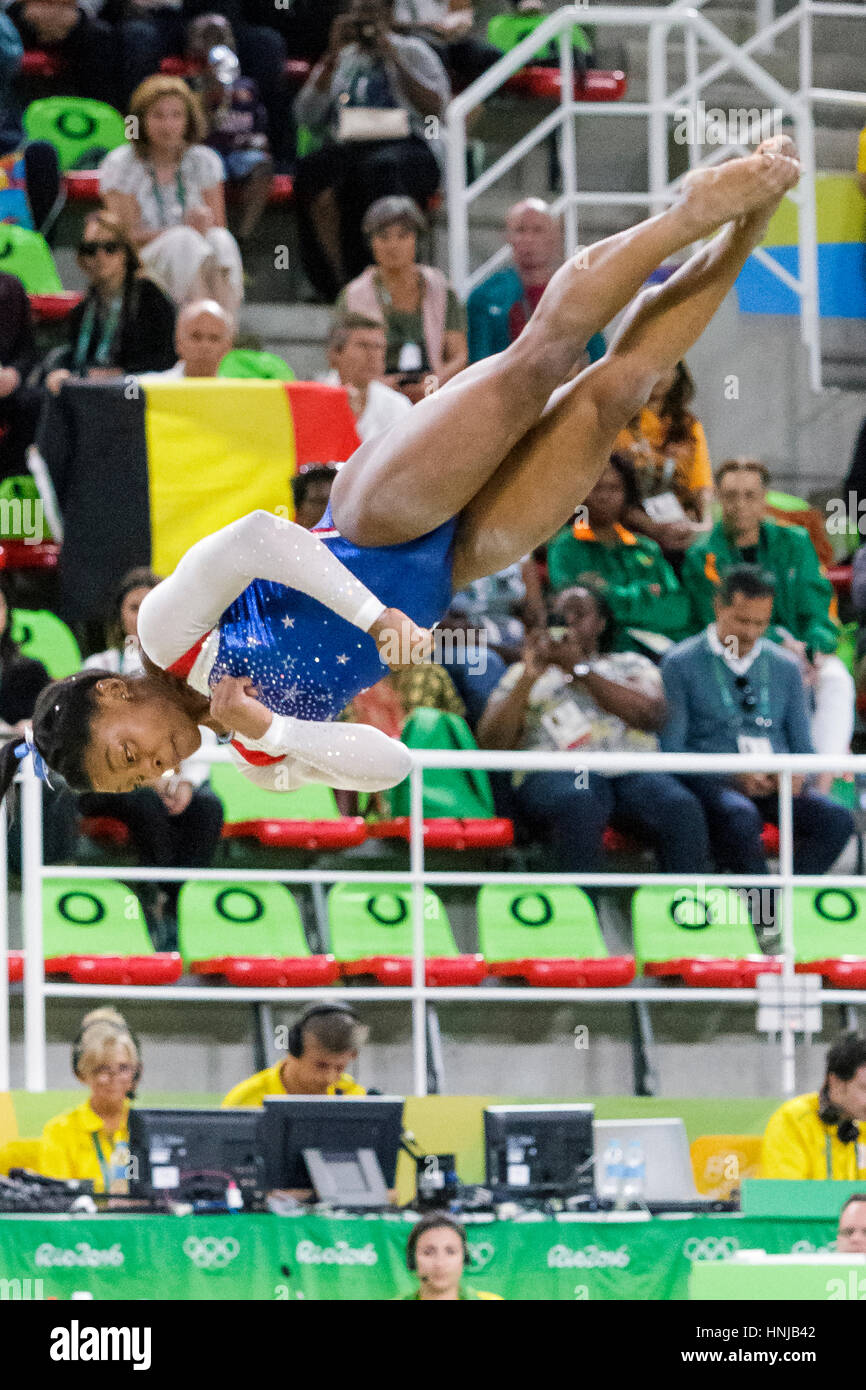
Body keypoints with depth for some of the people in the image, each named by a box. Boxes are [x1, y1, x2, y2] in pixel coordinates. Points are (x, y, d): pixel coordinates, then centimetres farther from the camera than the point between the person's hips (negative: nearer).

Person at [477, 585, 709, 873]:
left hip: (633, 769, 1)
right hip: (554, 773, -1)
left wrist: (580, 669, -1)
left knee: (681, 809, -34)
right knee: (579, 807, -41)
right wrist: (529, 677, 0)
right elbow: (491, 743, 11)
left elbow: (653, 715, 3)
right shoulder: (522, 674, 27)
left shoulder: (631, 664, 27)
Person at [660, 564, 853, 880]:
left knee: (836, 820, -28)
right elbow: (670, 749, -1)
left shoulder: (785, 666, 20)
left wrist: (796, 774, -5)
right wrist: (733, 777, -15)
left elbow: (803, 747, 21)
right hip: (711, 782, -4)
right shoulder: (680, 663, 6)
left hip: (776, 786, 4)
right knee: (741, 819, -40)